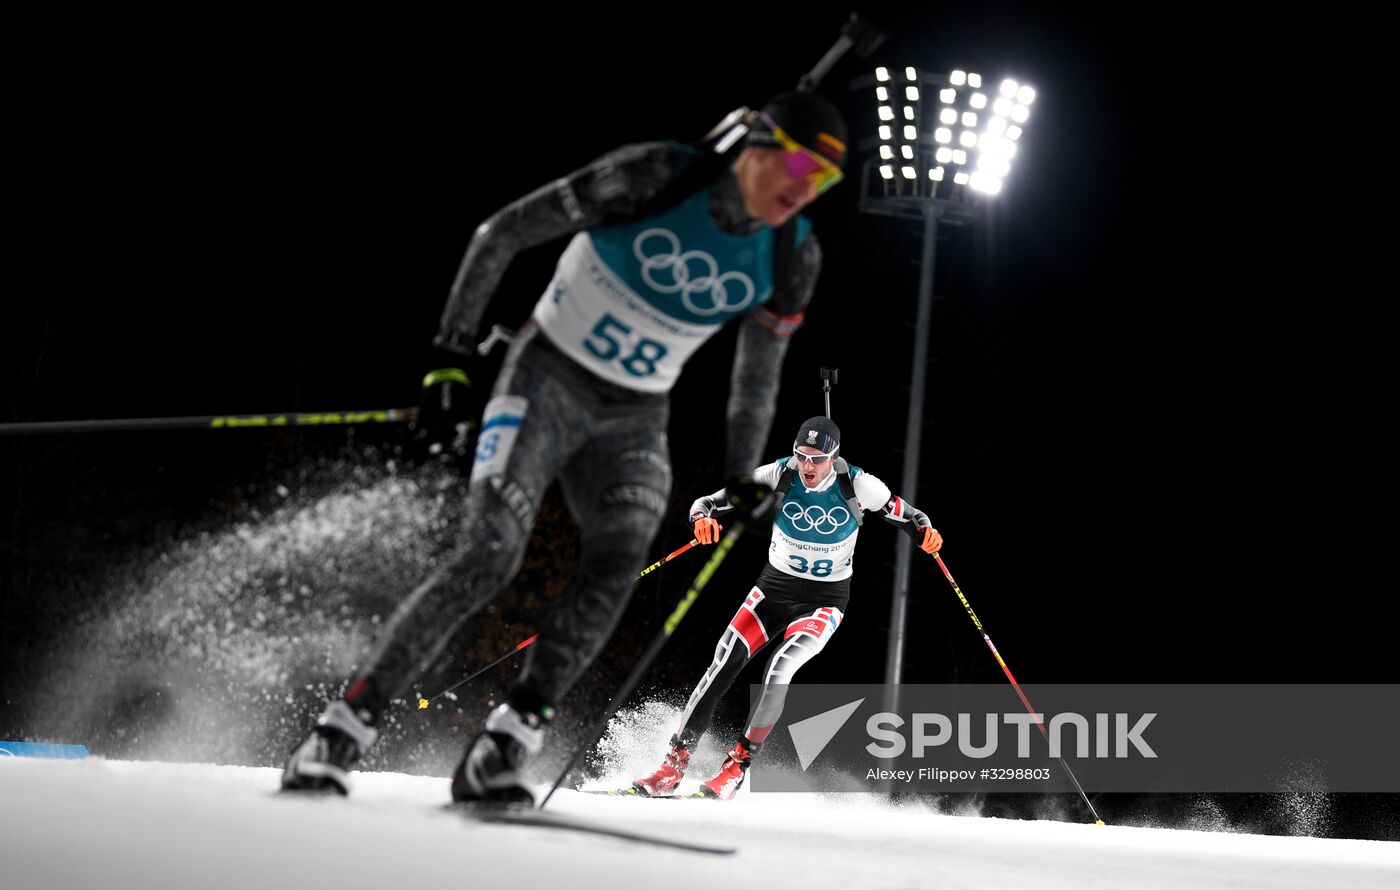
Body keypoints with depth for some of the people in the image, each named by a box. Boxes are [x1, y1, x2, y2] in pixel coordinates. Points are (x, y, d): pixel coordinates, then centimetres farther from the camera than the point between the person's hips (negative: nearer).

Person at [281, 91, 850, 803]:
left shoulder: (791, 257, -4)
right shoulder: (654, 177, -17)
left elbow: (758, 375, 13)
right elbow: (503, 234, -10)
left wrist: (740, 478, 14)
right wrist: (455, 345, -13)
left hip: (634, 421, 4)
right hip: (549, 378, -4)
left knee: (616, 566, -22)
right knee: (490, 556, -20)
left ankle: (500, 752, -20)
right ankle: (341, 731, -15)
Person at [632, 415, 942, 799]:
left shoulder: (857, 486, -17)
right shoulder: (778, 475, -14)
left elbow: (906, 514, -4)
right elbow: (709, 503, -11)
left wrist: (926, 532, -26)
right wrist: (703, 517, -34)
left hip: (825, 599, -2)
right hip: (774, 587, 2)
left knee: (780, 670, -26)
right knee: (723, 666, -14)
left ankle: (738, 766, -12)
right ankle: (674, 765, -7)